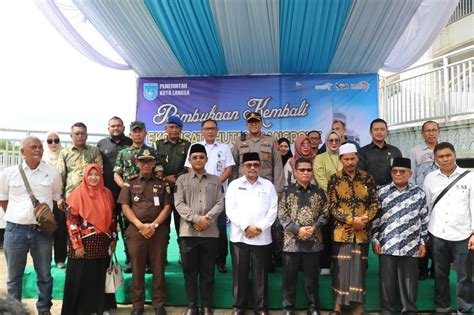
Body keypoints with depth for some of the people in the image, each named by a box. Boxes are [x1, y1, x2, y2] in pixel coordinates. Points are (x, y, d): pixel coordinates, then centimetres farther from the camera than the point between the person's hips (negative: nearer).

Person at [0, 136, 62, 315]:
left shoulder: (52, 173, 1)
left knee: (44, 275, 9)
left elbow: (57, 197, 13)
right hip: (15, 229, 0)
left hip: (42, 230, 0)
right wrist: (15, 216, 8)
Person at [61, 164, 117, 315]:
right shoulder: (78, 193, -6)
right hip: (83, 243, -3)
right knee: (79, 279, 5)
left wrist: (113, 239, 6)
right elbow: (71, 220, -9)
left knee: (99, 278, 10)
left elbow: (112, 218, 11)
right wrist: (77, 244, -14)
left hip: (102, 245, 4)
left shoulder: (107, 193, 6)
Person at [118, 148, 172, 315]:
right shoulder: (130, 183, 10)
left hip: (158, 231, 0)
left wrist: (154, 225, -10)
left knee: (158, 269, 3)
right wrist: (140, 225, -10)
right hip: (135, 230, 0)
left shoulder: (162, 183, 10)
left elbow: (167, 206, 3)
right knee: (137, 270, 5)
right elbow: (125, 206, 2)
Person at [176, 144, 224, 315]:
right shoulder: (182, 180, 8)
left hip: (210, 232, 1)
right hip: (188, 231, 0)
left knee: (208, 271, 6)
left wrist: (207, 218, -13)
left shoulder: (215, 180, 11)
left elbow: (220, 203, 2)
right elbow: (179, 203, -2)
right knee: (189, 271, 6)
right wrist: (196, 218, -14)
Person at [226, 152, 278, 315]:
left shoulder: (268, 185, 7)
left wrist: (260, 228, -11)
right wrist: (246, 227, -12)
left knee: (261, 274, 6)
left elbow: (273, 210, 0)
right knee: (239, 273, 7)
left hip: (262, 237, 0)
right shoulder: (234, 184, 6)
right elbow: (230, 209, -3)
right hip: (239, 236, 0)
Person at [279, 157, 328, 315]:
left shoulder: (318, 192, 7)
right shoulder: (287, 191, 0)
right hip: (292, 241, -1)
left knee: (312, 277, 9)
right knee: (289, 277, 6)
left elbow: (325, 213, 6)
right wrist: (297, 230, -14)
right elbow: (282, 215, -4)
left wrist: (314, 227, -11)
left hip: (313, 241, 2)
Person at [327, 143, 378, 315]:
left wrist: (364, 219, -13)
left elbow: (375, 202, 3)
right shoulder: (335, 179, 0)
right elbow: (331, 205, -6)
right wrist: (351, 220, -14)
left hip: (362, 231, 1)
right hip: (342, 231, -1)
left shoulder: (367, 178, 4)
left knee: (359, 266, 7)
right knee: (340, 266, 3)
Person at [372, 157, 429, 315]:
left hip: (411, 246, 0)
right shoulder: (382, 192, 3)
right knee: (387, 282, 7)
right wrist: (375, 240, 0)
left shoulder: (419, 193, 4)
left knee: (409, 282, 7)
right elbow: (375, 218, 4)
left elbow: (424, 219, 7)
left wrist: (423, 242, 4)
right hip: (387, 245, 0)